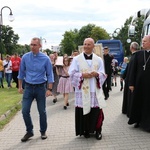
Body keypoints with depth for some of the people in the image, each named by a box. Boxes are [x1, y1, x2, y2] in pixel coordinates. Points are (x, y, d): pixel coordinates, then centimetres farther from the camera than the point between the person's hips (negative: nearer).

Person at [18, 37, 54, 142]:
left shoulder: (46, 58, -7)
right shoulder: (25, 57, -1)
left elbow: (49, 75, -4)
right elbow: (21, 72, 8)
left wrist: (49, 89, -10)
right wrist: (20, 86, 8)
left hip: (40, 87, -2)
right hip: (28, 87, 2)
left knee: (42, 111, 7)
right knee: (25, 111, -2)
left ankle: (43, 131, 25)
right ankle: (29, 131, 17)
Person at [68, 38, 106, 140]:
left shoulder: (99, 60, 9)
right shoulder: (77, 59, 3)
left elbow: (103, 74, 7)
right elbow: (72, 73, -1)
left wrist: (97, 74, -14)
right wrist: (82, 75, -16)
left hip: (95, 90, 1)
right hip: (82, 90, -1)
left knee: (96, 111, 1)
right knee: (84, 111, 2)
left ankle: (98, 130, 18)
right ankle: (86, 130, 19)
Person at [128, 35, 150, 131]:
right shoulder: (138, 54, 3)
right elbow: (133, 69, 2)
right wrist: (131, 83, -2)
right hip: (139, 83, 3)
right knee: (138, 102, 13)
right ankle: (138, 121, 29)